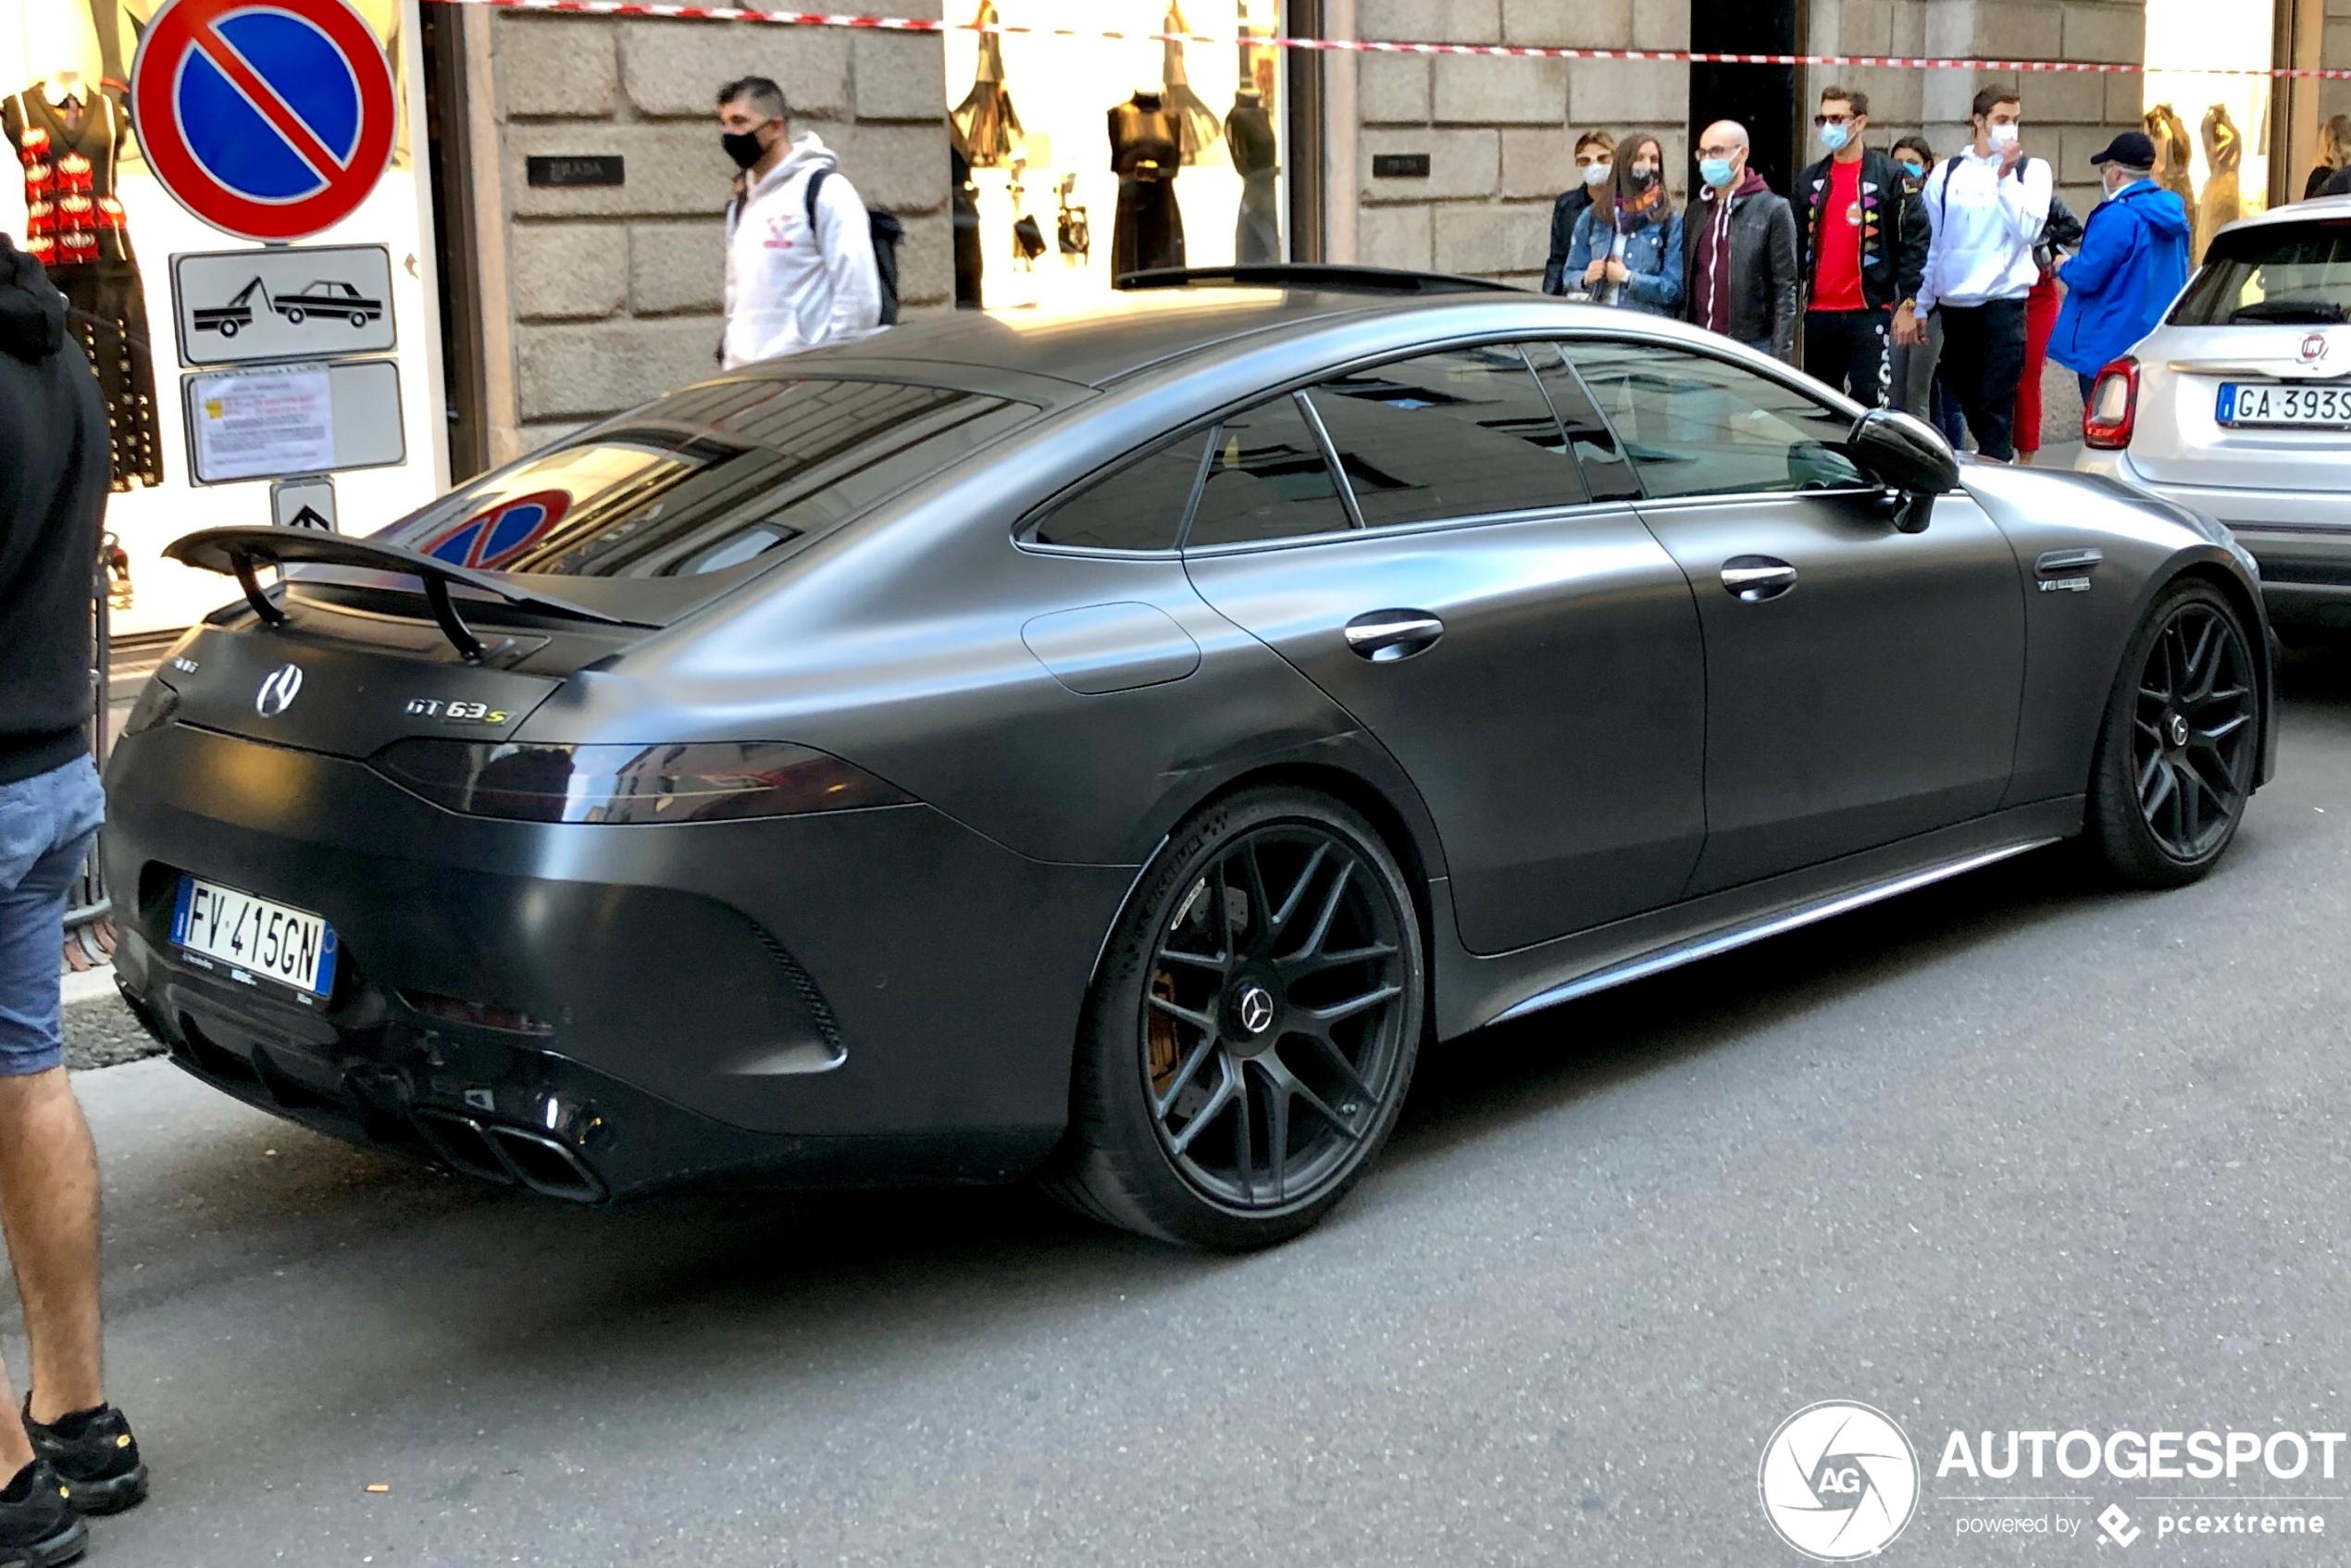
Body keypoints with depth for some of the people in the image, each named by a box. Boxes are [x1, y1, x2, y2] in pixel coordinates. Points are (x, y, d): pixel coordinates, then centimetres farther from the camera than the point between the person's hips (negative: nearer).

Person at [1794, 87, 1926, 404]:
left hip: (1869, 312, -5)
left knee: (1870, 403, -9)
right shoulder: (1810, 180, 13)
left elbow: (1915, 238, -5)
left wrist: (1908, 302, -9)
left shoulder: (1890, 175, -2)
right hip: (1819, 314, 5)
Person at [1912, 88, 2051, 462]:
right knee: (1966, 400, 10)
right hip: (1953, 303, 3)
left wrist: (2005, 175, -13)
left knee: (1996, 404, -7)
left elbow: (2028, 230, -12)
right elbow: (1930, 243, 10)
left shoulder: (2032, 170, 4)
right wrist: (1920, 304, 8)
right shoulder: (1947, 173, 8)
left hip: (2004, 302, -3)